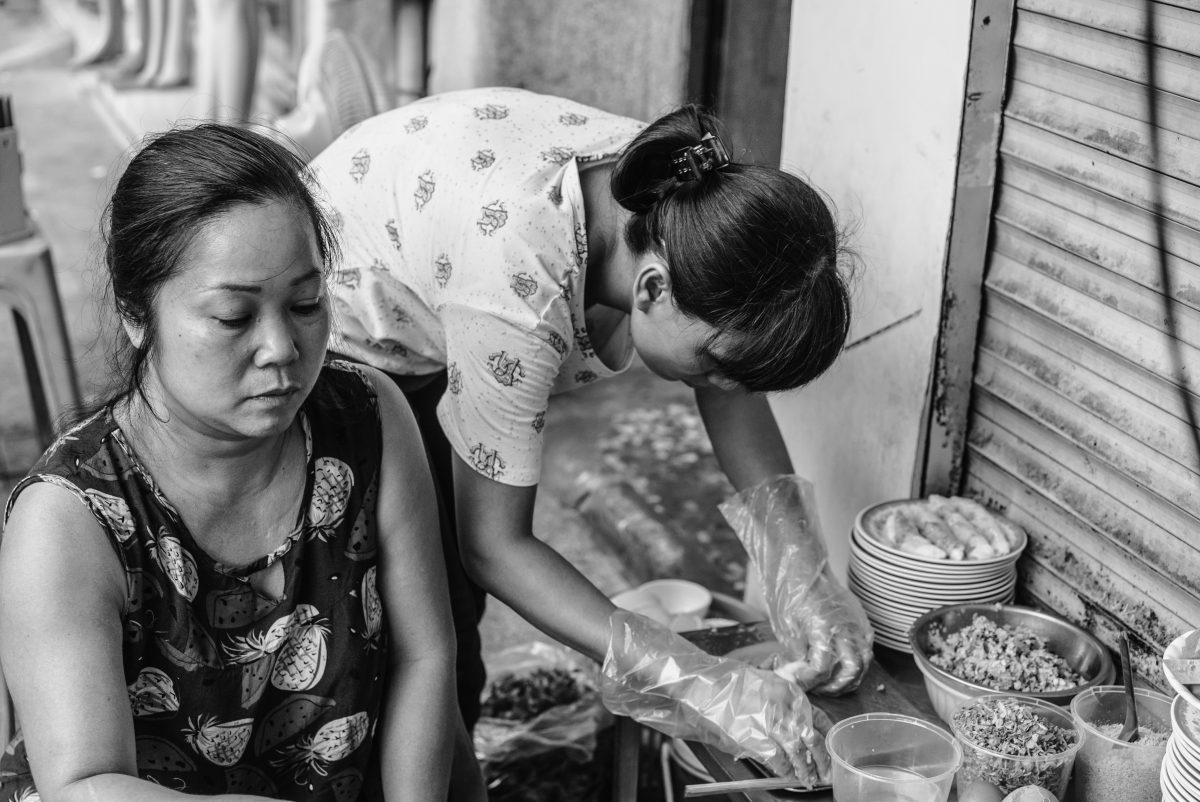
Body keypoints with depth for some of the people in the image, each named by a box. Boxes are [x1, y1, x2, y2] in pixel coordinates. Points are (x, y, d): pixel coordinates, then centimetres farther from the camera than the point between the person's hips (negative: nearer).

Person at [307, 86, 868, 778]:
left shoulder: (684, 204, -22)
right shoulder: (519, 289, -42)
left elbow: (734, 395, -7)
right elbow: (495, 545, -31)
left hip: (425, 348, 6)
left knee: (457, 603, 9)